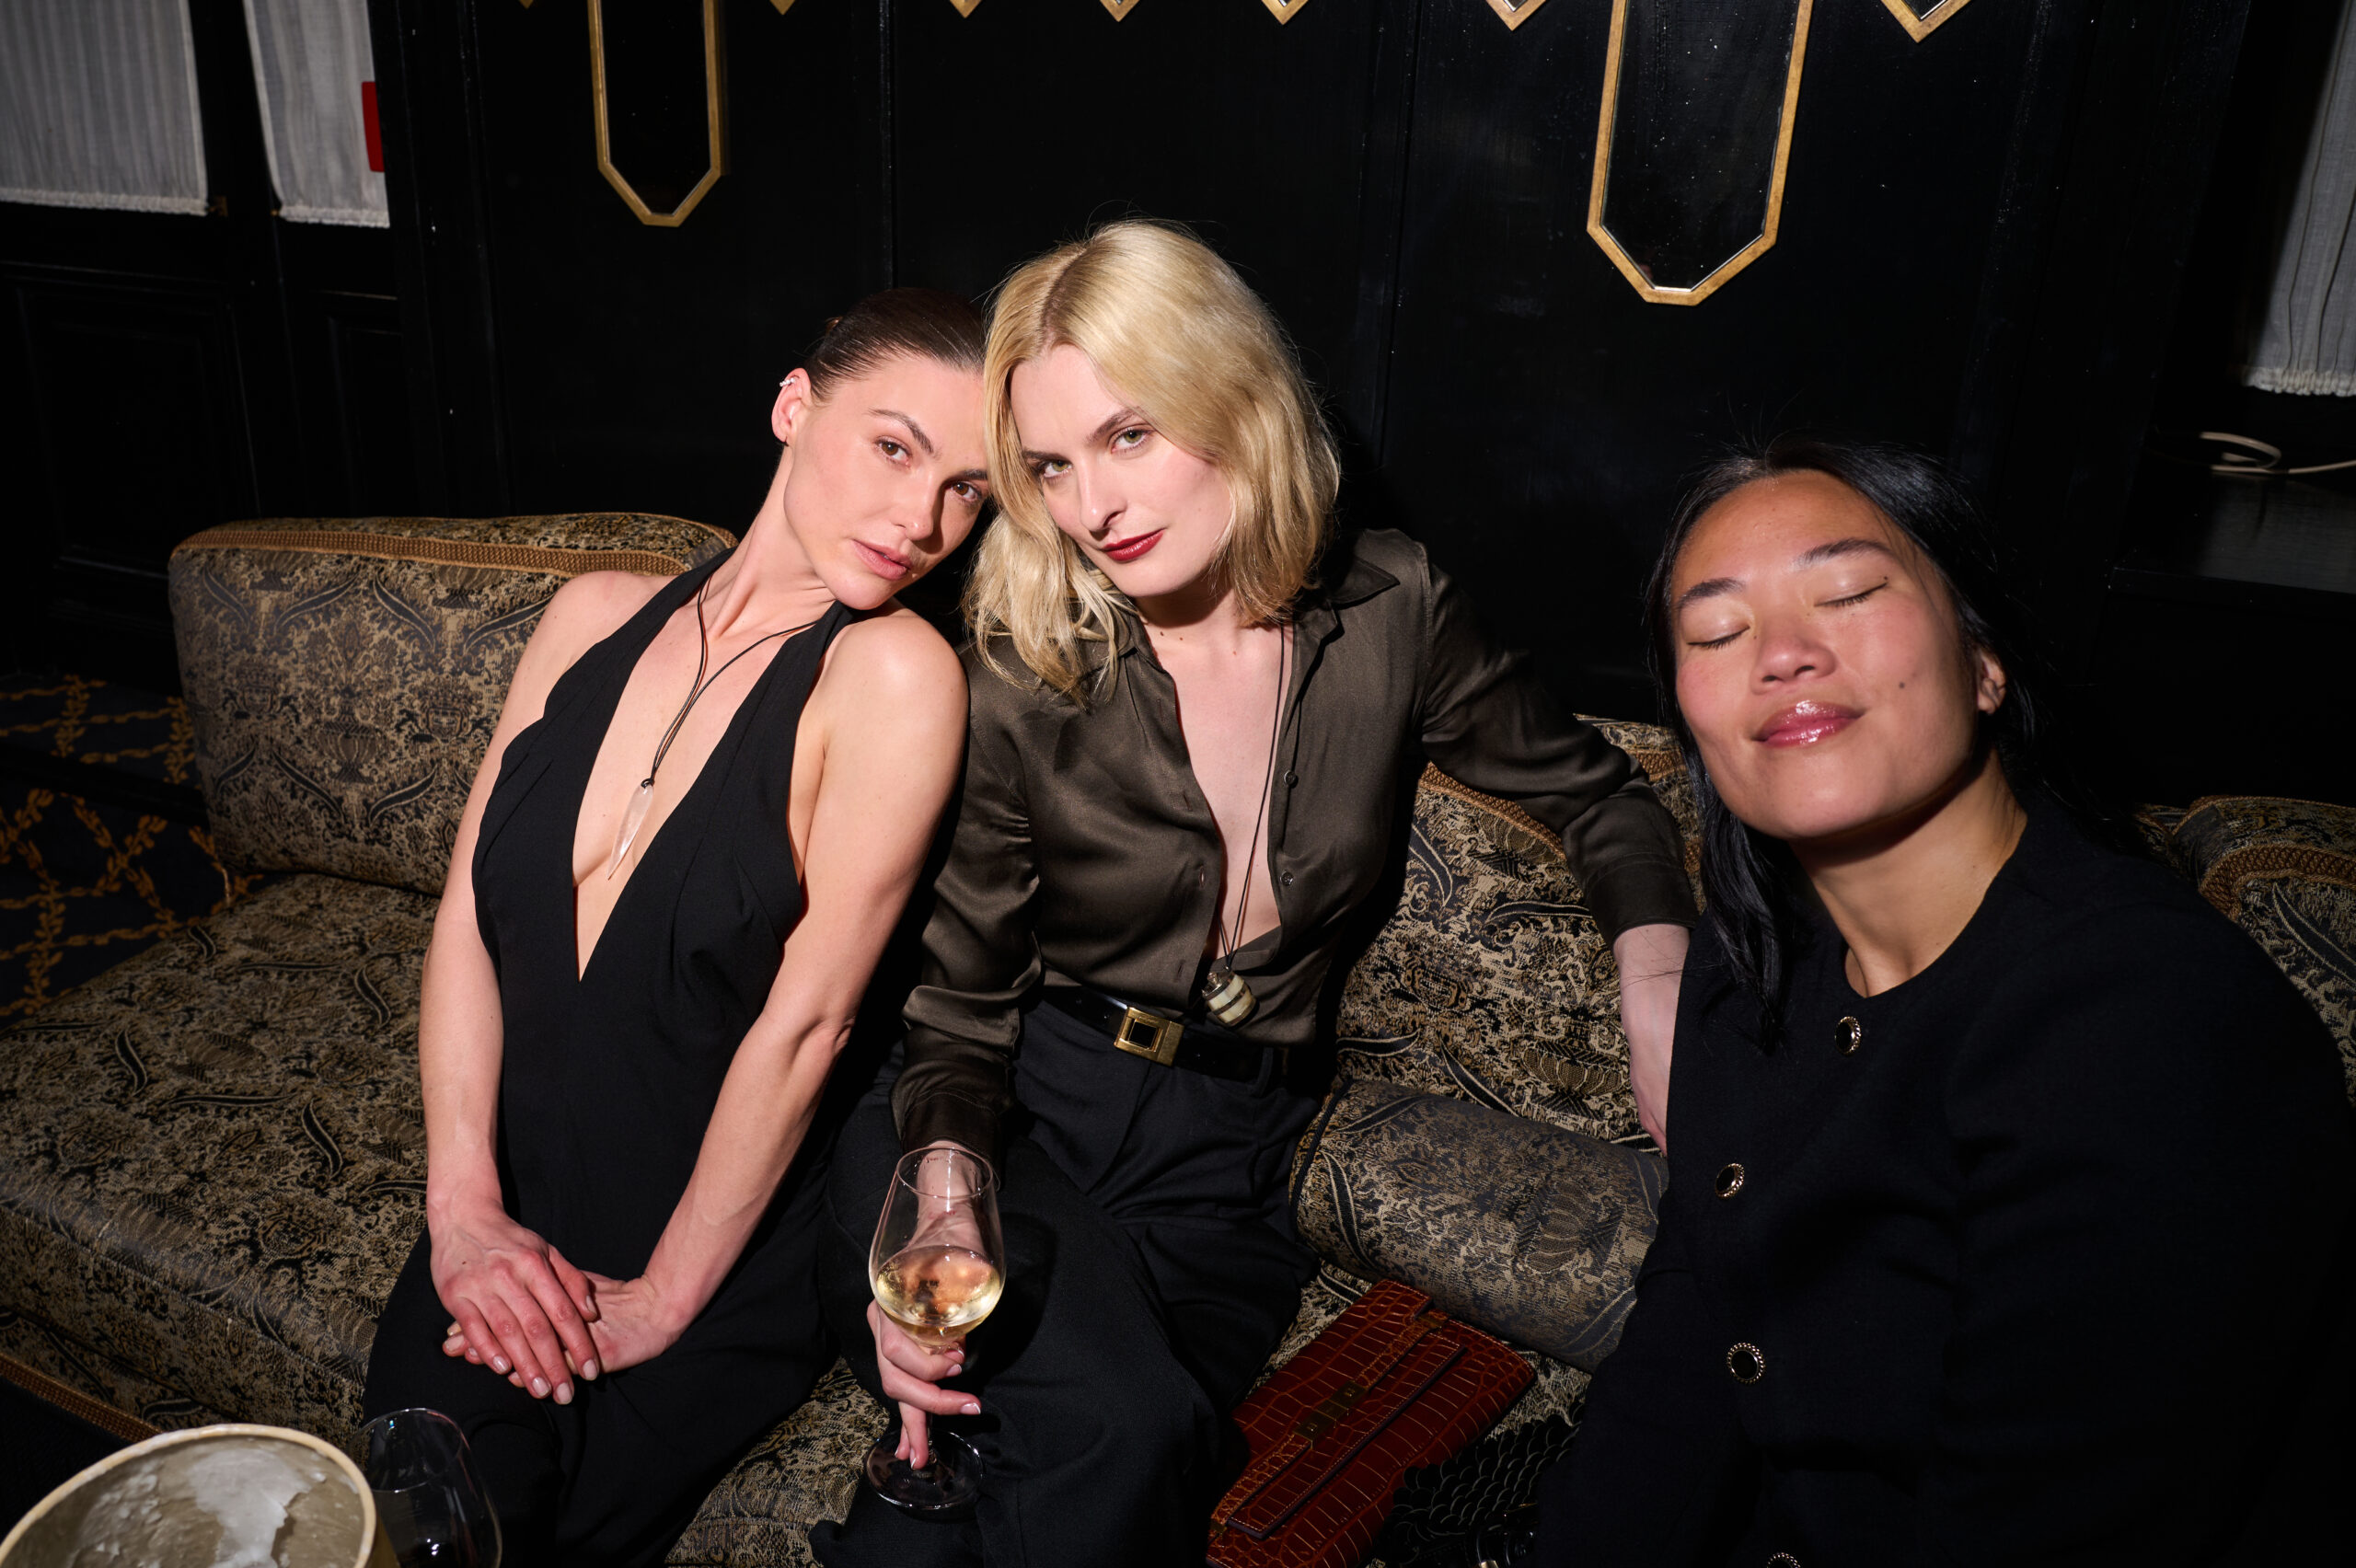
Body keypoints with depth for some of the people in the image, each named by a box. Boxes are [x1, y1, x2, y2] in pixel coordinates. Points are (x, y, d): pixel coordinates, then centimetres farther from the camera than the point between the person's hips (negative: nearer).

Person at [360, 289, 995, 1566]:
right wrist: (464, 1206, -8)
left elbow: (804, 1020, -17)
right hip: (513, 1228, 4)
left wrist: (659, 1302, -11)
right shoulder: (597, 613, 0)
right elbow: (468, 915, 1)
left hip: (733, 1253, -3)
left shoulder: (894, 672, -17)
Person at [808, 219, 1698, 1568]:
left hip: (1228, 1173, 2)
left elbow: (1598, 795, 13)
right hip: (1027, 1120, -1)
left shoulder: (1393, 618, -2)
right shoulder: (1026, 673, -6)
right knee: (1126, 1434, -30)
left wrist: (1660, 983, -7)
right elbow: (964, 1001, -2)